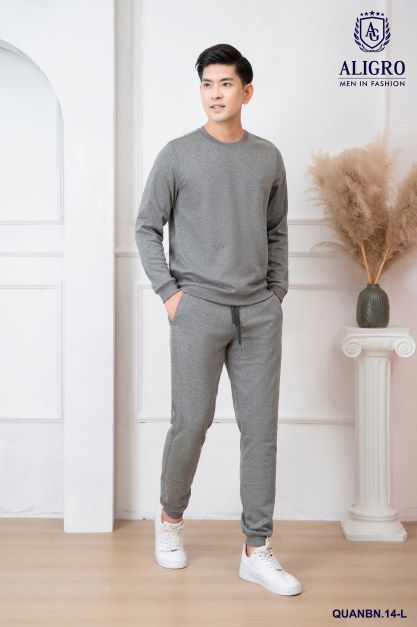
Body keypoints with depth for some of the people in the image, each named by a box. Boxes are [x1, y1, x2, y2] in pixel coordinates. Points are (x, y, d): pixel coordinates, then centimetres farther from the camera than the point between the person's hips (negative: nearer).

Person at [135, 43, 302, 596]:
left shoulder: (268, 157, 10)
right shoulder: (178, 155, 0)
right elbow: (147, 228, 3)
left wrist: (278, 292, 8)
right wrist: (168, 291, -5)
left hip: (259, 312, 3)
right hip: (198, 308, -3)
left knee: (262, 428, 3)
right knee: (191, 423, 1)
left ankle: (257, 550, 12)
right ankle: (170, 518, 28)